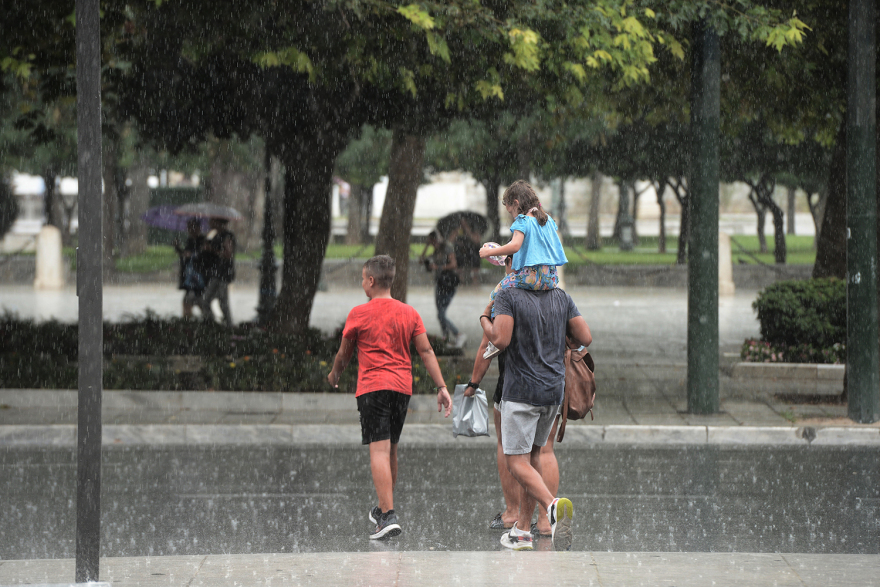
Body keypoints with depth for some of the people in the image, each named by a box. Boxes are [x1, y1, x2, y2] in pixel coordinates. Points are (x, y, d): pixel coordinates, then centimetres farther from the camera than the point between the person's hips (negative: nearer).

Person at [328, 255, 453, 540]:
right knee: (391, 450, 18)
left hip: (372, 387, -5)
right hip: (402, 386, 5)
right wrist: (442, 387, 1)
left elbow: (344, 353, 9)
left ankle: (388, 516, -21)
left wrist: (335, 375, 28)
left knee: (379, 451, -10)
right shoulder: (409, 313, 8)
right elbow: (426, 351, 2)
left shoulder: (359, 314, -3)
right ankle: (384, 508, 32)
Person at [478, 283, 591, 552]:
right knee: (533, 454, 20)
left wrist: (484, 318, -2)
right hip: (554, 389, 6)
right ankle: (522, 530, 21)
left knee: (517, 462, -5)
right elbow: (585, 338, 1)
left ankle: (552, 504, -34)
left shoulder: (508, 297, -10)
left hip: (521, 390, -6)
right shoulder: (562, 298, 5)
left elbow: (501, 340, -20)